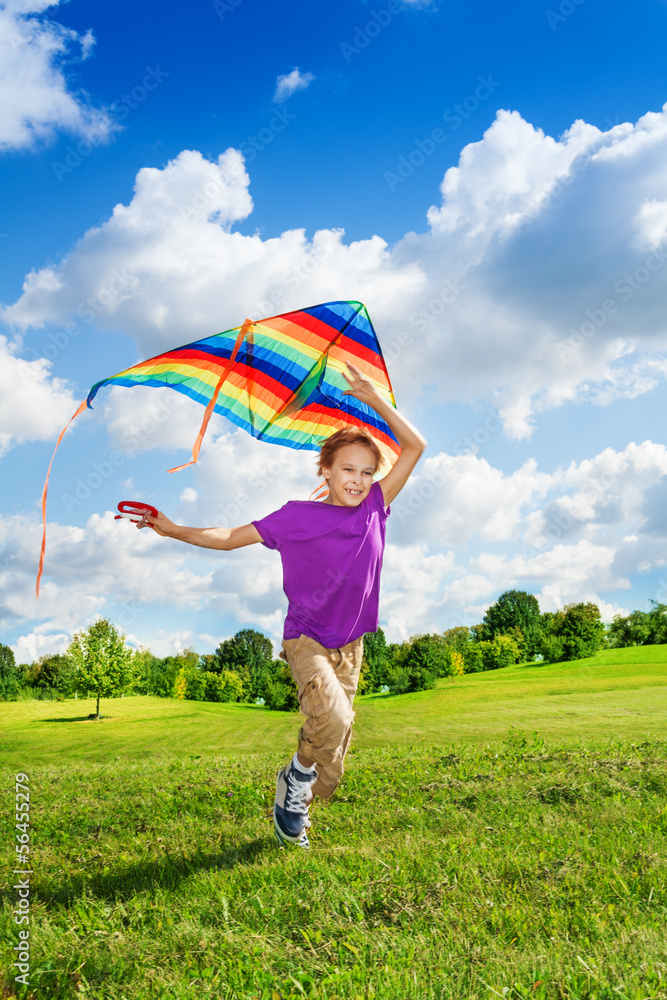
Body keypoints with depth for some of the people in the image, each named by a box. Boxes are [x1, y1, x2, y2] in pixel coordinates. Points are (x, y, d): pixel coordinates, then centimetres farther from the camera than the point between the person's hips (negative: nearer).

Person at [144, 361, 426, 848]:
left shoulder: (374, 510, -1)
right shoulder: (297, 516, -8)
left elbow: (415, 446, 0)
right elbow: (230, 538, -2)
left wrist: (376, 400, -4)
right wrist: (176, 530, -12)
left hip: (350, 646, 4)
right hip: (306, 638, -3)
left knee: (329, 777, 5)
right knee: (333, 720, -31)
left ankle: (293, 804, 34)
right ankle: (297, 776, 0)